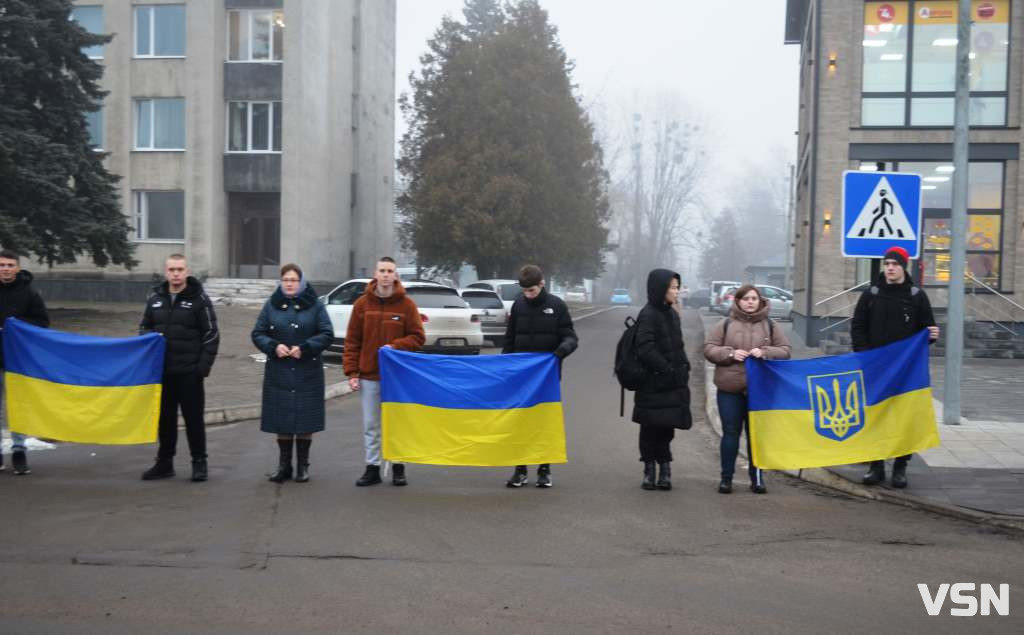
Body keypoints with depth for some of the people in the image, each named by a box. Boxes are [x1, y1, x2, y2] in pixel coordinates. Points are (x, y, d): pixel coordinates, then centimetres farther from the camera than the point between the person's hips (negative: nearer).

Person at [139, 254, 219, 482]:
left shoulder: (199, 300, -4)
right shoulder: (155, 299, 9)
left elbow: (211, 334, -5)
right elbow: (144, 327, 20)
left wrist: (204, 365, -12)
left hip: (189, 372, -4)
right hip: (162, 371, 4)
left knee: (193, 418, 2)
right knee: (165, 418, 12)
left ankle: (199, 463, 12)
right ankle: (164, 462, 22)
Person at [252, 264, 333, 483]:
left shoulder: (315, 305, 1)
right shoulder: (271, 305, 7)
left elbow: (327, 334, -3)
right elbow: (257, 334, 6)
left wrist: (304, 348, -16)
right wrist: (274, 346, -13)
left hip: (307, 373, -2)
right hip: (278, 372, 2)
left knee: (305, 420, 2)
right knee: (281, 420, 5)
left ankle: (302, 466, 14)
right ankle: (284, 465, 16)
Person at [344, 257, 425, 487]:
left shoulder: (406, 304, -2)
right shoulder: (362, 304, 2)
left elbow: (418, 337, -1)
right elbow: (352, 341, 3)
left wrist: (395, 346, -17)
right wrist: (352, 372, -3)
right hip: (369, 375, 2)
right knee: (370, 425, 7)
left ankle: (398, 467, 17)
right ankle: (372, 468, 15)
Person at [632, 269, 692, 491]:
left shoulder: (671, 313, 12)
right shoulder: (648, 315, -13)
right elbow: (646, 350, -20)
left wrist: (683, 367, 5)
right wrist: (667, 369, -17)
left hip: (673, 383, 7)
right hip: (653, 384, -7)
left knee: (666, 428, 10)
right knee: (651, 428, 5)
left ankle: (664, 468, 17)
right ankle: (650, 470, 14)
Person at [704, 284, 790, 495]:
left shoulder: (769, 326, 6)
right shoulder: (726, 324, 4)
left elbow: (785, 350, 5)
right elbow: (709, 349, 1)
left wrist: (765, 352, -13)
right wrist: (730, 353, -14)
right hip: (730, 389, -1)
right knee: (730, 432, 4)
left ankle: (757, 477, 17)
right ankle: (726, 477, 13)